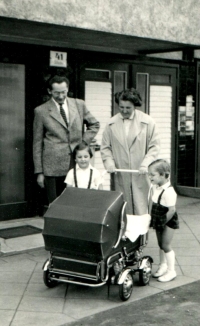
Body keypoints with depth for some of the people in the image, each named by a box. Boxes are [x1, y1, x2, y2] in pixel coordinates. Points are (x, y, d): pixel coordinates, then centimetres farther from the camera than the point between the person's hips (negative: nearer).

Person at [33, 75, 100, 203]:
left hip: (77, 164, 2)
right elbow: (37, 143, 3)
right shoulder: (41, 111, 1)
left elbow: (94, 125, 21)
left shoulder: (79, 105, 8)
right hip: (53, 168, -2)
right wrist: (39, 172, 1)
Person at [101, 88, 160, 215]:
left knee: (141, 211, -1)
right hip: (120, 176, 2)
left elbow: (154, 146, 0)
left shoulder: (147, 122, 0)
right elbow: (105, 147, 10)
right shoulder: (112, 123, 7)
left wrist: (145, 164, -12)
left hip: (141, 176, -2)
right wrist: (109, 161, -8)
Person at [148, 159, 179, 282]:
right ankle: (163, 266, 36)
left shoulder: (168, 191, -28)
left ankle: (171, 271, 14)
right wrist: (152, 217, 6)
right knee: (161, 244, 19)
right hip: (159, 220, 8)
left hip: (168, 221, -8)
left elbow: (172, 210, -25)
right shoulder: (155, 187, -3)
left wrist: (163, 221, -17)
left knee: (166, 245, 0)